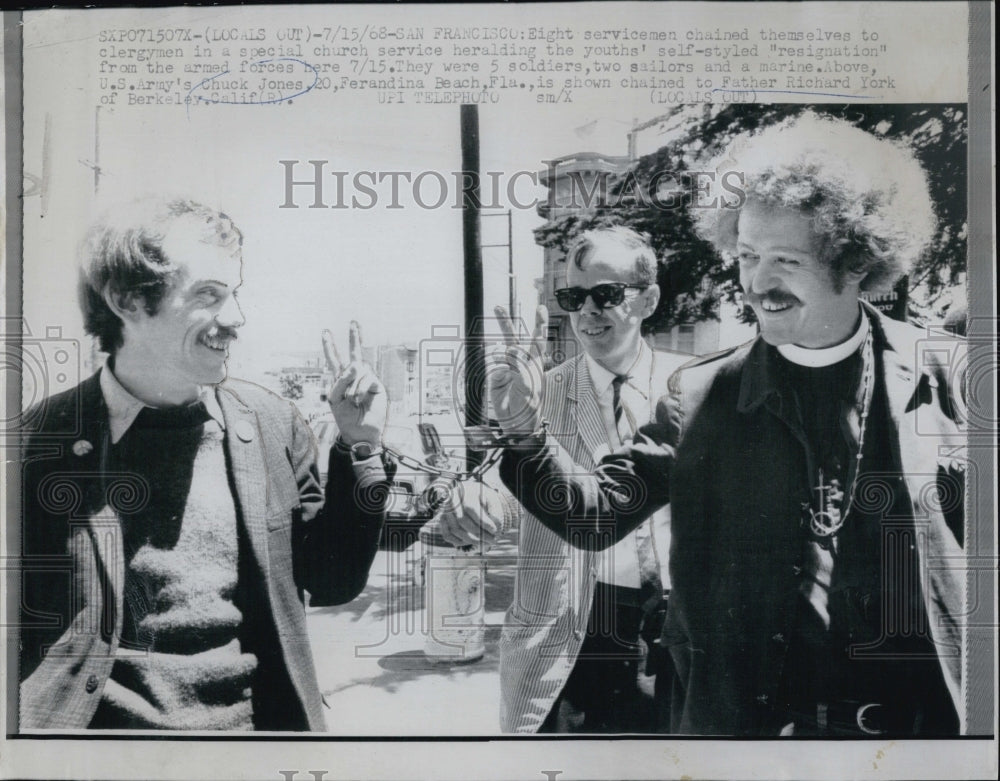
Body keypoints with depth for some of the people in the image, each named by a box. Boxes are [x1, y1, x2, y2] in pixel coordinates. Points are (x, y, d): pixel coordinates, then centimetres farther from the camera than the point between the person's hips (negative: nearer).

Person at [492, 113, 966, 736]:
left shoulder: (944, 378, -3)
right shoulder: (699, 396, -1)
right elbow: (598, 514, -4)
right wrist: (526, 433, -19)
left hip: (923, 717, 0)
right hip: (747, 716, 1)